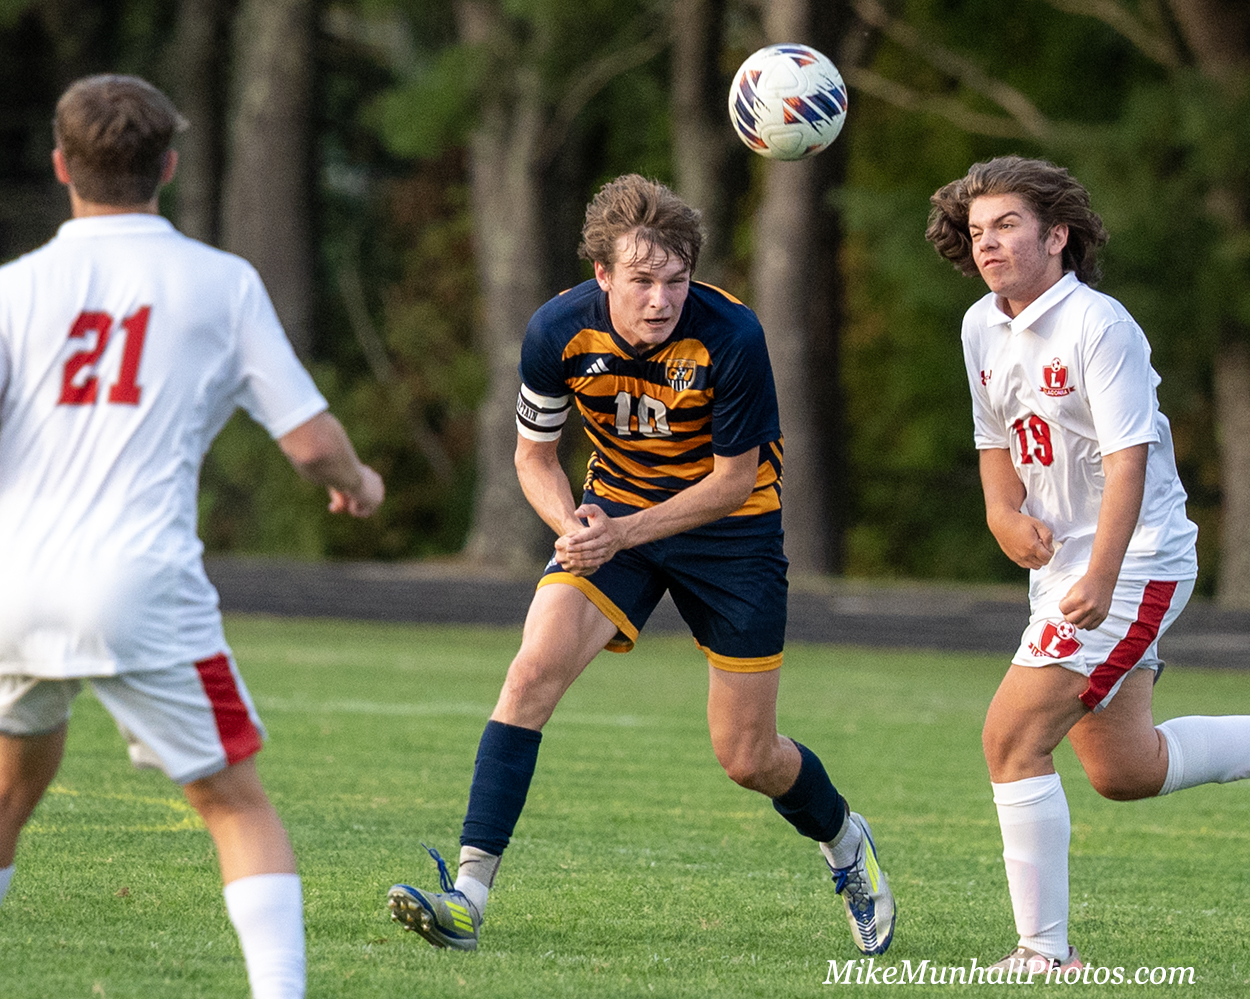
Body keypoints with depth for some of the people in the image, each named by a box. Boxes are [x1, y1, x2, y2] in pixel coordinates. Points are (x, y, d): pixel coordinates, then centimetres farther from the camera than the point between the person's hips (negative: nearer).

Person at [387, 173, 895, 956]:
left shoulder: (730, 338, -27)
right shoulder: (560, 331, -19)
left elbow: (735, 479, -18)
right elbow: (535, 454, -3)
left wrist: (625, 533, -28)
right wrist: (574, 525, -24)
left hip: (730, 523, -2)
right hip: (616, 505, 2)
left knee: (748, 758, 1)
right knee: (535, 669, -22)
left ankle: (844, 840, 36)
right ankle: (469, 897, -24)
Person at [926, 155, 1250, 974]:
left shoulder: (1099, 326, -18)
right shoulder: (983, 327, 6)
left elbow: (1128, 459, -25)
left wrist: (1100, 581, -34)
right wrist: (1006, 512, -1)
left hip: (1133, 565, -9)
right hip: (1064, 566, 9)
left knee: (1013, 738, -14)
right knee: (1120, 770, 14)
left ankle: (1045, 951, -8)